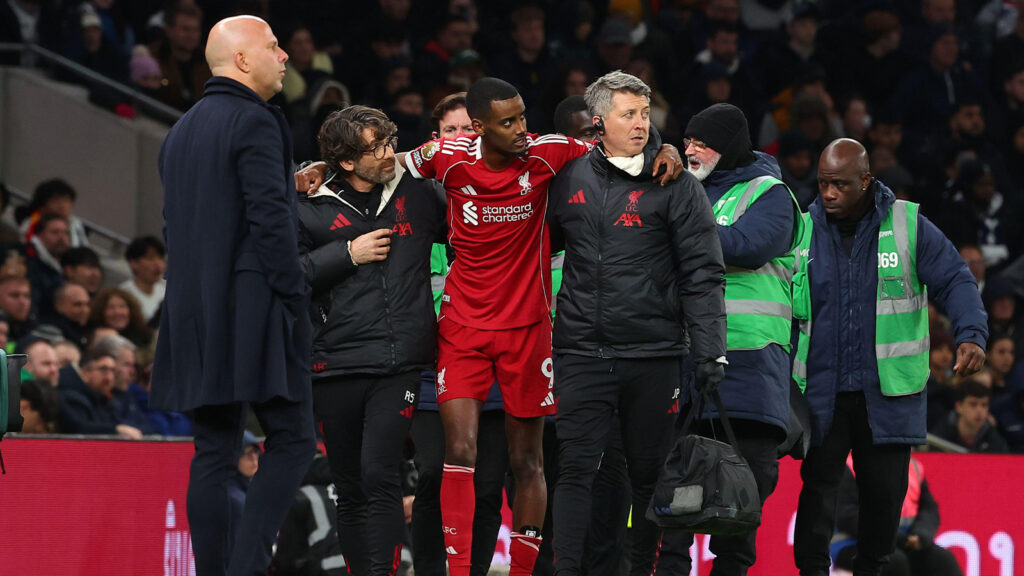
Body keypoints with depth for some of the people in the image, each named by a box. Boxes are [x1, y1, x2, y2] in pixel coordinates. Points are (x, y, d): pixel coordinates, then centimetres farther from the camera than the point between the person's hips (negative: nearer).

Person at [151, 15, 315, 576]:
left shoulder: (181, 131, 19)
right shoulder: (254, 122, -9)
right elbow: (269, 220, -16)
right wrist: (294, 299, -13)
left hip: (197, 317, 8)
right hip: (253, 311, -8)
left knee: (214, 449, 7)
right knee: (291, 439, -4)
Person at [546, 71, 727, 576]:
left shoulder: (674, 184, -1)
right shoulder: (570, 179, 7)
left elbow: (702, 274, -2)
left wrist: (711, 353, -9)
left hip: (653, 355, -2)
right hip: (581, 352, 2)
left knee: (649, 474, 6)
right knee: (575, 469, -5)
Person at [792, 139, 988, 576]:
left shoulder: (908, 225, 0)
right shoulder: (803, 231, 6)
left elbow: (955, 282, -2)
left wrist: (971, 334, -20)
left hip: (889, 391, 0)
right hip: (822, 389, 0)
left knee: (886, 489, 4)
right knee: (818, 484, -6)